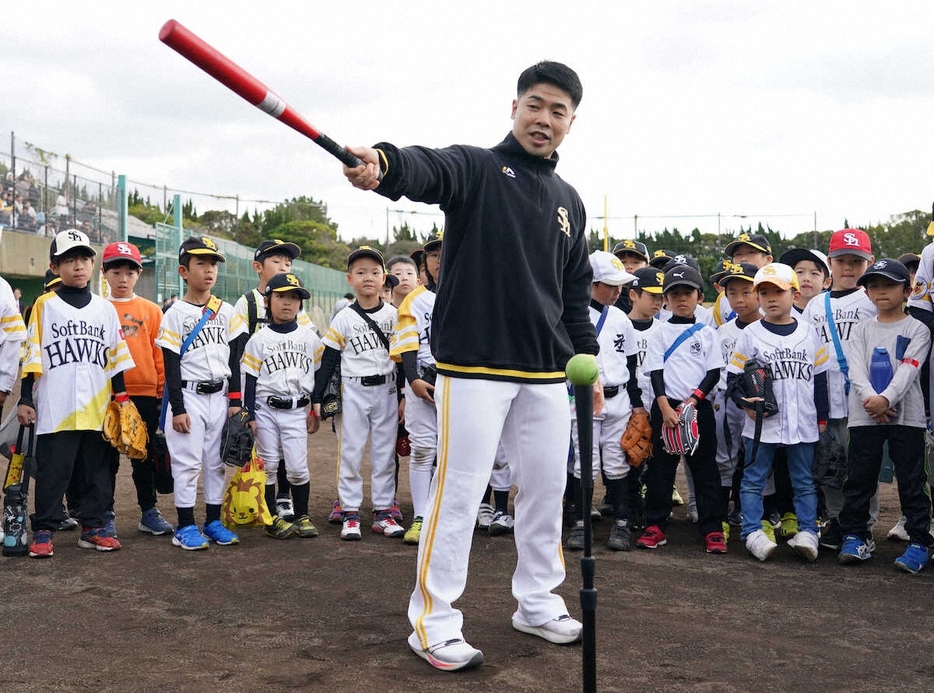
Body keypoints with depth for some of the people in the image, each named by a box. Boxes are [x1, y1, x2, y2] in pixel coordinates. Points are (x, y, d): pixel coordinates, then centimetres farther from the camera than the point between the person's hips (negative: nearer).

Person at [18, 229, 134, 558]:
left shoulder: (105, 308, 11)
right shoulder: (45, 305, 3)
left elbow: (116, 357, 13)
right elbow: (32, 355, 1)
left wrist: (121, 397, 9)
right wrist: (25, 399, -2)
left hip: (97, 410, 3)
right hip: (55, 410, -3)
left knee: (97, 471, 8)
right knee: (52, 472, -1)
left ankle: (92, 527, 17)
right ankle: (43, 531, 7)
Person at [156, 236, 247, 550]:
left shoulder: (226, 311, 7)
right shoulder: (176, 313, -5)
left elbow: (234, 359, 9)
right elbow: (171, 366, -7)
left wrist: (235, 401, 3)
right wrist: (177, 409, -11)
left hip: (220, 396, 4)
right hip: (189, 396, -4)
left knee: (217, 462, 9)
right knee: (188, 462, -2)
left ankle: (213, 522, 18)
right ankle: (185, 527, 6)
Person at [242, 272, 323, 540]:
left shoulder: (309, 337, 5)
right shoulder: (259, 339, 0)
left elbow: (318, 375, 11)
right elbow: (250, 379, 1)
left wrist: (316, 411, 9)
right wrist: (250, 416, -4)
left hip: (296, 411, 1)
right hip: (266, 410, -1)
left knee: (298, 467, -2)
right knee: (269, 466, 4)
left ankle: (302, 517, 13)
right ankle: (272, 520, 13)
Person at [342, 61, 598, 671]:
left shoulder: (568, 201, 15)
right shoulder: (477, 168, -3)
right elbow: (426, 169, -27)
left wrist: (588, 361, 13)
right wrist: (382, 164, -49)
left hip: (547, 373, 6)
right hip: (474, 366, -6)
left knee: (547, 489, 13)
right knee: (460, 492, -5)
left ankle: (538, 603, 31)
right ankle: (433, 622, 7)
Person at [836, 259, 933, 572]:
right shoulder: (862, 330, 11)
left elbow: (909, 370, -10)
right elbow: (856, 370, -2)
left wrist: (886, 399, -25)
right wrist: (871, 399, -19)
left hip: (906, 415, -2)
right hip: (864, 415, 3)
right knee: (858, 479, 5)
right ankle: (854, 537, 14)